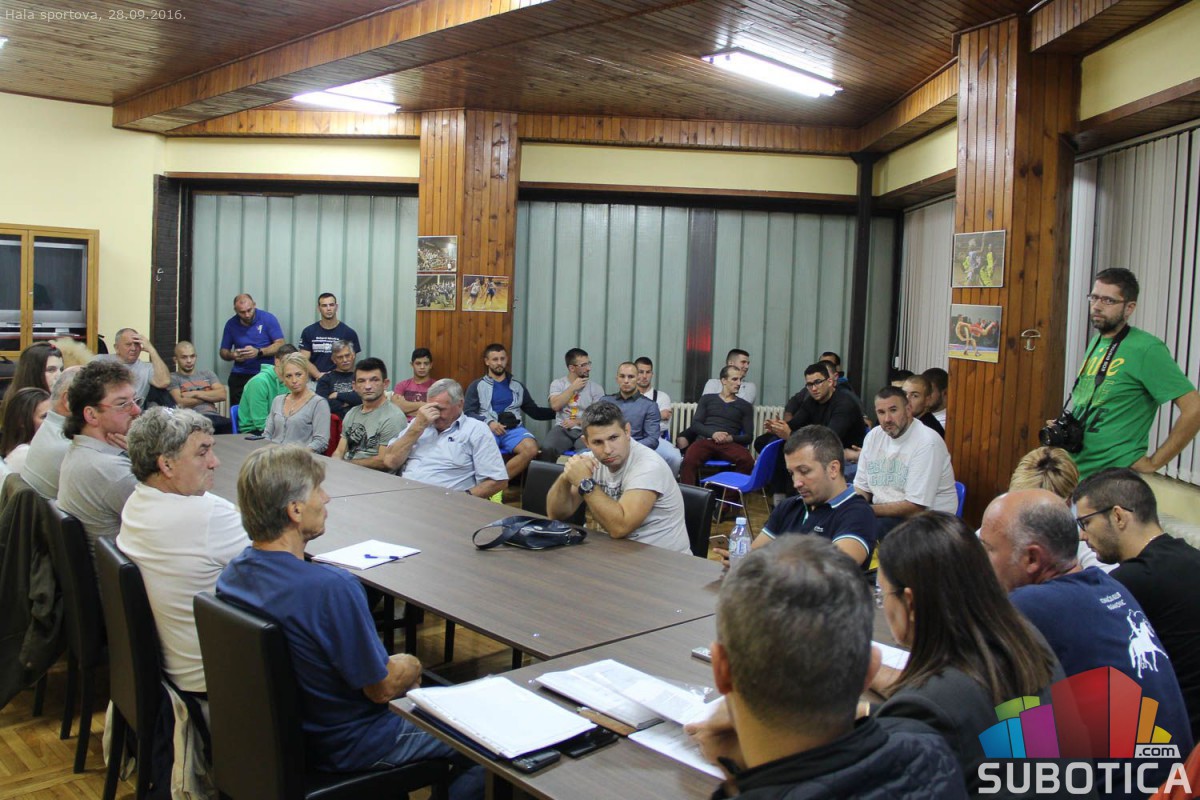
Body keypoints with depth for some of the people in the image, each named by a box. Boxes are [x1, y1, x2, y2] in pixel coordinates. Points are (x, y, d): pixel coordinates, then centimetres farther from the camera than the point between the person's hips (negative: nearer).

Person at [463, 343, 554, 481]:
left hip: (513, 428, 3)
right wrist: (488, 422, -13)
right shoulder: (477, 385, 14)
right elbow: (468, 413, 4)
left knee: (531, 449, -32)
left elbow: (534, 411, 22)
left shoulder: (517, 386, 22)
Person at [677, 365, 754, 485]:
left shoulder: (745, 406, 20)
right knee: (689, 460, -36)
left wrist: (731, 438, -8)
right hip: (705, 440, 0)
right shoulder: (707, 399, 20)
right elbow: (695, 424, 10)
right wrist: (713, 433, -10)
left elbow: (748, 437, 13)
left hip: (729, 444, 0)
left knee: (747, 460, -35)